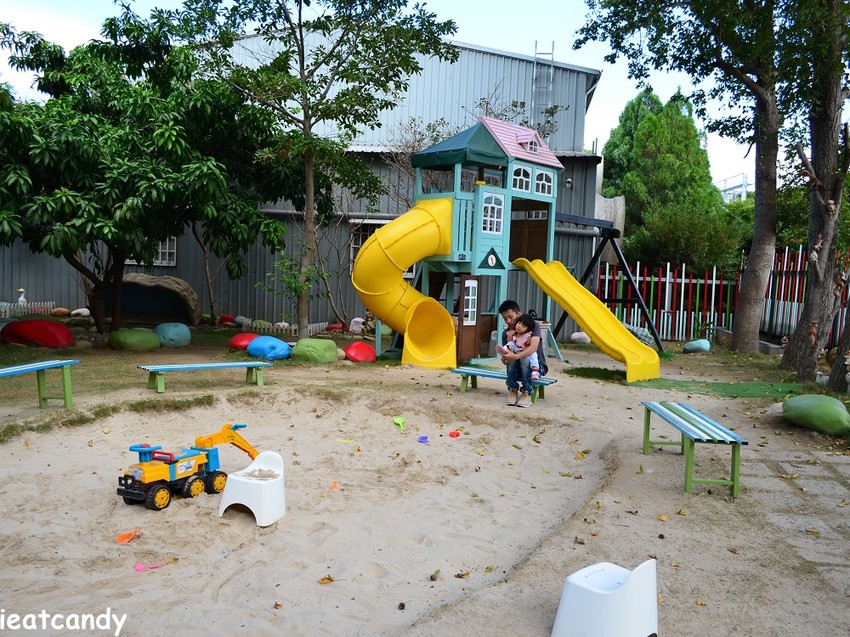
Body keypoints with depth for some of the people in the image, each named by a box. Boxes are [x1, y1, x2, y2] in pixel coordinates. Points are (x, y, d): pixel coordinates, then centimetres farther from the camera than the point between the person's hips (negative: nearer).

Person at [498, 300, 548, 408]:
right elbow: (506, 353, -3)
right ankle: (513, 390, -16)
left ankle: (526, 393, -22)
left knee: (524, 358, -36)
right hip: (517, 370, 3)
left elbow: (533, 347, -29)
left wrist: (516, 356, -45)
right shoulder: (506, 333, 1)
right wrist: (504, 358, -29)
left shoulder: (533, 325, -13)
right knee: (511, 358, -30)